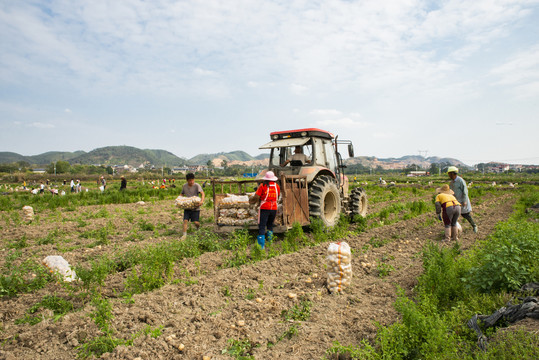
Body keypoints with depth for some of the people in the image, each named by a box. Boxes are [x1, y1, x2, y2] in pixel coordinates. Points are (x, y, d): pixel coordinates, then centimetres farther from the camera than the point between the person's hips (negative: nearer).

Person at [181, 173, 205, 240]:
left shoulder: (197, 186, -9)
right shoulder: (184, 186, 5)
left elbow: (202, 193, -18)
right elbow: (182, 194, 20)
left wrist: (202, 201, -36)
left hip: (195, 207, -3)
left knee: (196, 222, -4)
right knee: (185, 220, -7)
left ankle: (198, 230, 29)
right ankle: (184, 234, 3)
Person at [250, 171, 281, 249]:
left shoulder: (263, 186, -7)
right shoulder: (277, 186, 4)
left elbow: (256, 197, -6)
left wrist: (251, 201, 13)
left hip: (264, 208, -4)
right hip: (274, 208, 4)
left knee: (262, 226, -2)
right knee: (270, 225, 22)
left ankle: (261, 245, -8)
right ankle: (270, 241, 25)